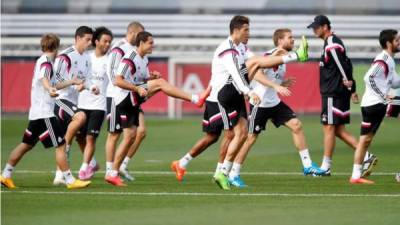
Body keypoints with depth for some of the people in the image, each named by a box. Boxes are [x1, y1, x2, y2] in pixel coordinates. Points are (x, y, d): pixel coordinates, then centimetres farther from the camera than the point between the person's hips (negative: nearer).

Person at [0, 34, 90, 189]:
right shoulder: (46, 62, -12)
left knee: (27, 144, 17)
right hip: (44, 113, -10)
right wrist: (50, 89, -56)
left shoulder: (41, 61, 17)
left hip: (36, 112, 10)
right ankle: (70, 180, -10)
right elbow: (44, 78, -35)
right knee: (60, 145, -9)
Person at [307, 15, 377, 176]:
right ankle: (366, 156, 8)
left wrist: (349, 85, -12)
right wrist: (352, 89, 13)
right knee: (339, 130, 10)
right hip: (331, 93, 10)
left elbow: (343, 66, -19)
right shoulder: (332, 43, 16)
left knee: (329, 128, -4)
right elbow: (346, 64, 17)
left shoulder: (332, 45, -15)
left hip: (333, 94, -10)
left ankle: (326, 167, 1)